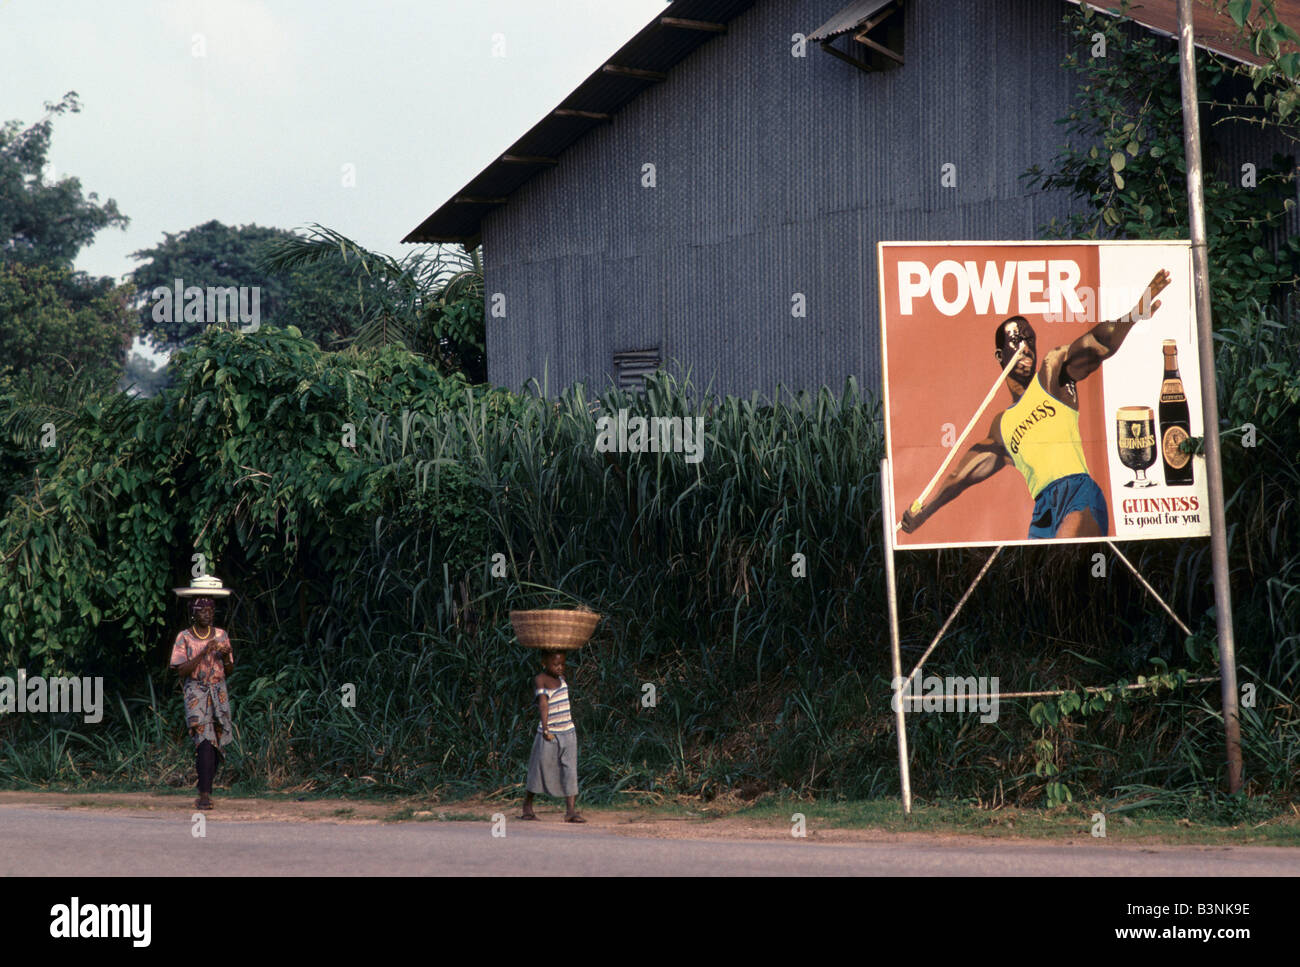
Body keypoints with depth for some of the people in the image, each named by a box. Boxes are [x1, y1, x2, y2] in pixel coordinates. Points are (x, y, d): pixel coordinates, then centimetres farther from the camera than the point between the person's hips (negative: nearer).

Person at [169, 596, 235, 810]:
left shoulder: (221, 636, 9)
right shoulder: (184, 638, -1)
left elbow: (229, 671, 14)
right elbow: (181, 671, -9)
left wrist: (226, 657, -8)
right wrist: (203, 653, -19)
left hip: (219, 692, 4)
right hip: (196, 693, -4)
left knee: (216, 744, 3)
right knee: (205, 742, -17)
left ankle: (205, 791, 15)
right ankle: (205, 794, -20)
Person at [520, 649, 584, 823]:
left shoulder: (560, 677, 6)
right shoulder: (540, 680, -13)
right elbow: (543, 704, -27)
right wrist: (546, 729, -37)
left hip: (568, 732, 5)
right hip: (549, 735, -5)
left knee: (570, 771, -4)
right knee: (540, 769, 4)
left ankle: (571, 810, -7)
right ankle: (527, 805, 23)